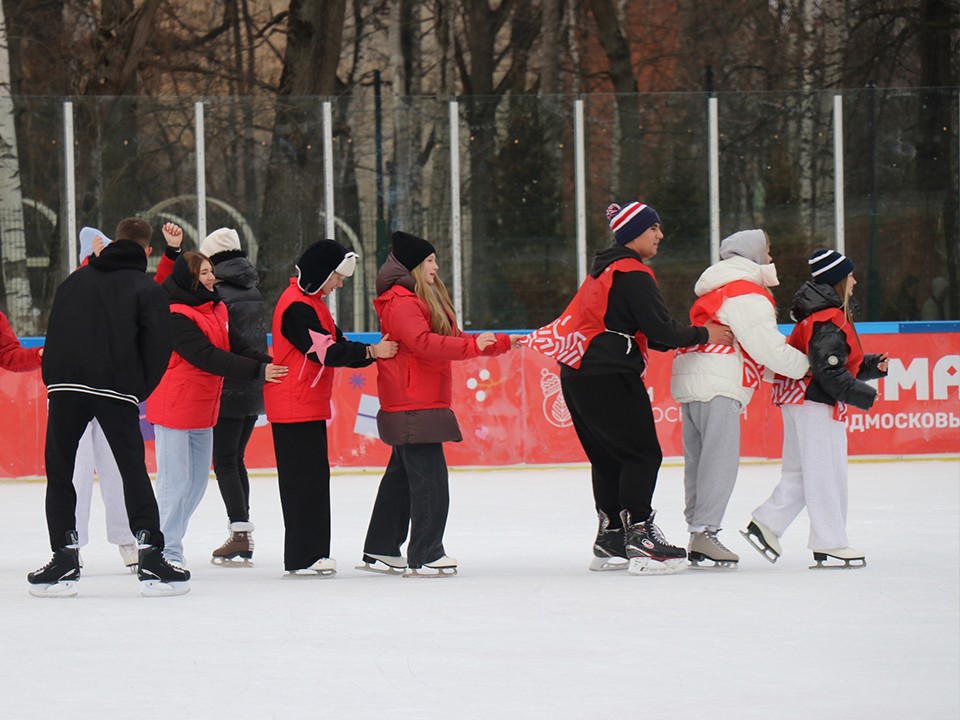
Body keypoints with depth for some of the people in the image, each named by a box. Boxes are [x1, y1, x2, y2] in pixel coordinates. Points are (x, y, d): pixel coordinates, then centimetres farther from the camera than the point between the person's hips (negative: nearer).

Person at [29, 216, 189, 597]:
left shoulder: (75, 280, 17)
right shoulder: (147, 288, 6)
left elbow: (55, 334, 14)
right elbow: (160, 346, -3)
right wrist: (140, 390, 8)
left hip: (65, 385, 2)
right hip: (117, 390, -2)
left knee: (59, 470, 10)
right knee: (134, 472, 4)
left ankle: (64, 557, 2)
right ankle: (150, 557, -3)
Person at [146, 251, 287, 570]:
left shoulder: (216, 310, 10)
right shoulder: (176, 317, -18)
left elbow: (236, 347, 4)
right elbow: (209, 358, -25)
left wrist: (271, 364, -13)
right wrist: (258, 371, -28)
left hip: (203, 407, 9)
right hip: (174, 407, -9)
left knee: (198, 481, 13)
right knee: (175, 481, -6)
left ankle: (169, 542, 21)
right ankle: (167, 552, 0)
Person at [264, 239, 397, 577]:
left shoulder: (311, 303, 18)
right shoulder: (297, 306, -16)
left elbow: (337, 347, 16)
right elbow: (326, 352, -23)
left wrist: (375, 352, 0)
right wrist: (370, 352, -25)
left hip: (310, 406, 11)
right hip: (295, 407, -11)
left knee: (315, 477, 11)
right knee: (304, 479, -9)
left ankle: (313, 553, 15)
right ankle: (301, 559, -8)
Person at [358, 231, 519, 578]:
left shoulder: (426, 299, 20)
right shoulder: (401, 302, -13)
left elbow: (450, 340, 23)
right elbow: (423, 342, -26)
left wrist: (503, 342, 19)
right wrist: (473, 346, -29)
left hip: (423, 403, 11)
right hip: (413, 406, -11)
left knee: (402, 477, 16)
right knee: (429, 480, -11)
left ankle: (380, 551, 22)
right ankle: (424, 556, -8)